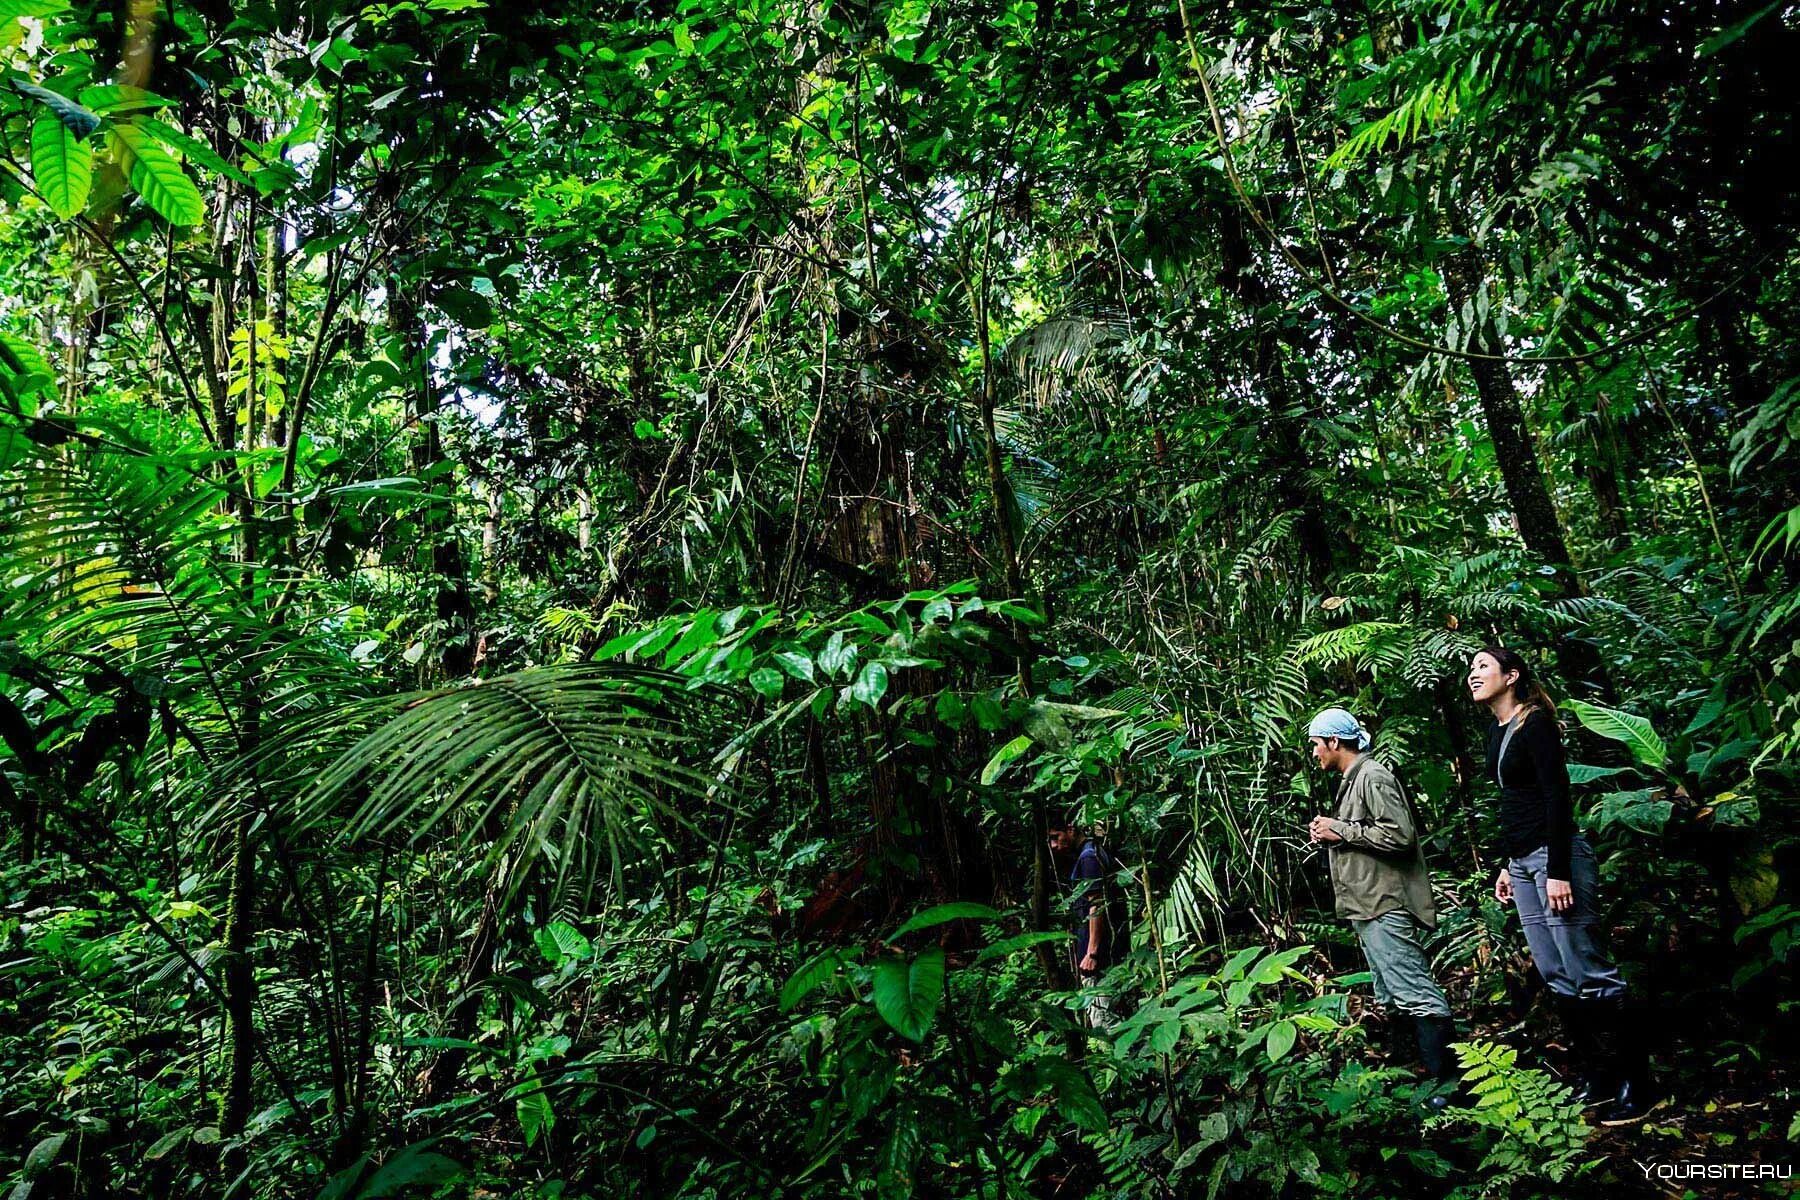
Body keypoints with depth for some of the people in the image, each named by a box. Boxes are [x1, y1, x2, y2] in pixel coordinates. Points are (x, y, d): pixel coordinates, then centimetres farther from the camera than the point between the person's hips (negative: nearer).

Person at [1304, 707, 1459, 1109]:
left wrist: (1341, 830, -15)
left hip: (1385, 906, -11)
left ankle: (1448, 1081, -7)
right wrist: (1332, 833, 10)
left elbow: (1400, 835, -21)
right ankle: (1425, 1072, 21)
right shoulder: (1352, 781, 19)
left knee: (1415, 994, -10)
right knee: (1390, 1000, 14)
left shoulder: (1373, 777, -12)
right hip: (1369, 908, 11)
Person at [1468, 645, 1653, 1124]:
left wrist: (1558, 870, -21)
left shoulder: (1535, 724, -10)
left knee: (1587, 972, -6)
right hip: (1522, 862, 9)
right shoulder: (1496, 733, 14)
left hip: (1554, 855, -9)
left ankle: (1633, 1083, 4)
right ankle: (1593, 1077, 18)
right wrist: (1507, 865, 21)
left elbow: (1557, 797, -16)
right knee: (1556, 976, 10)